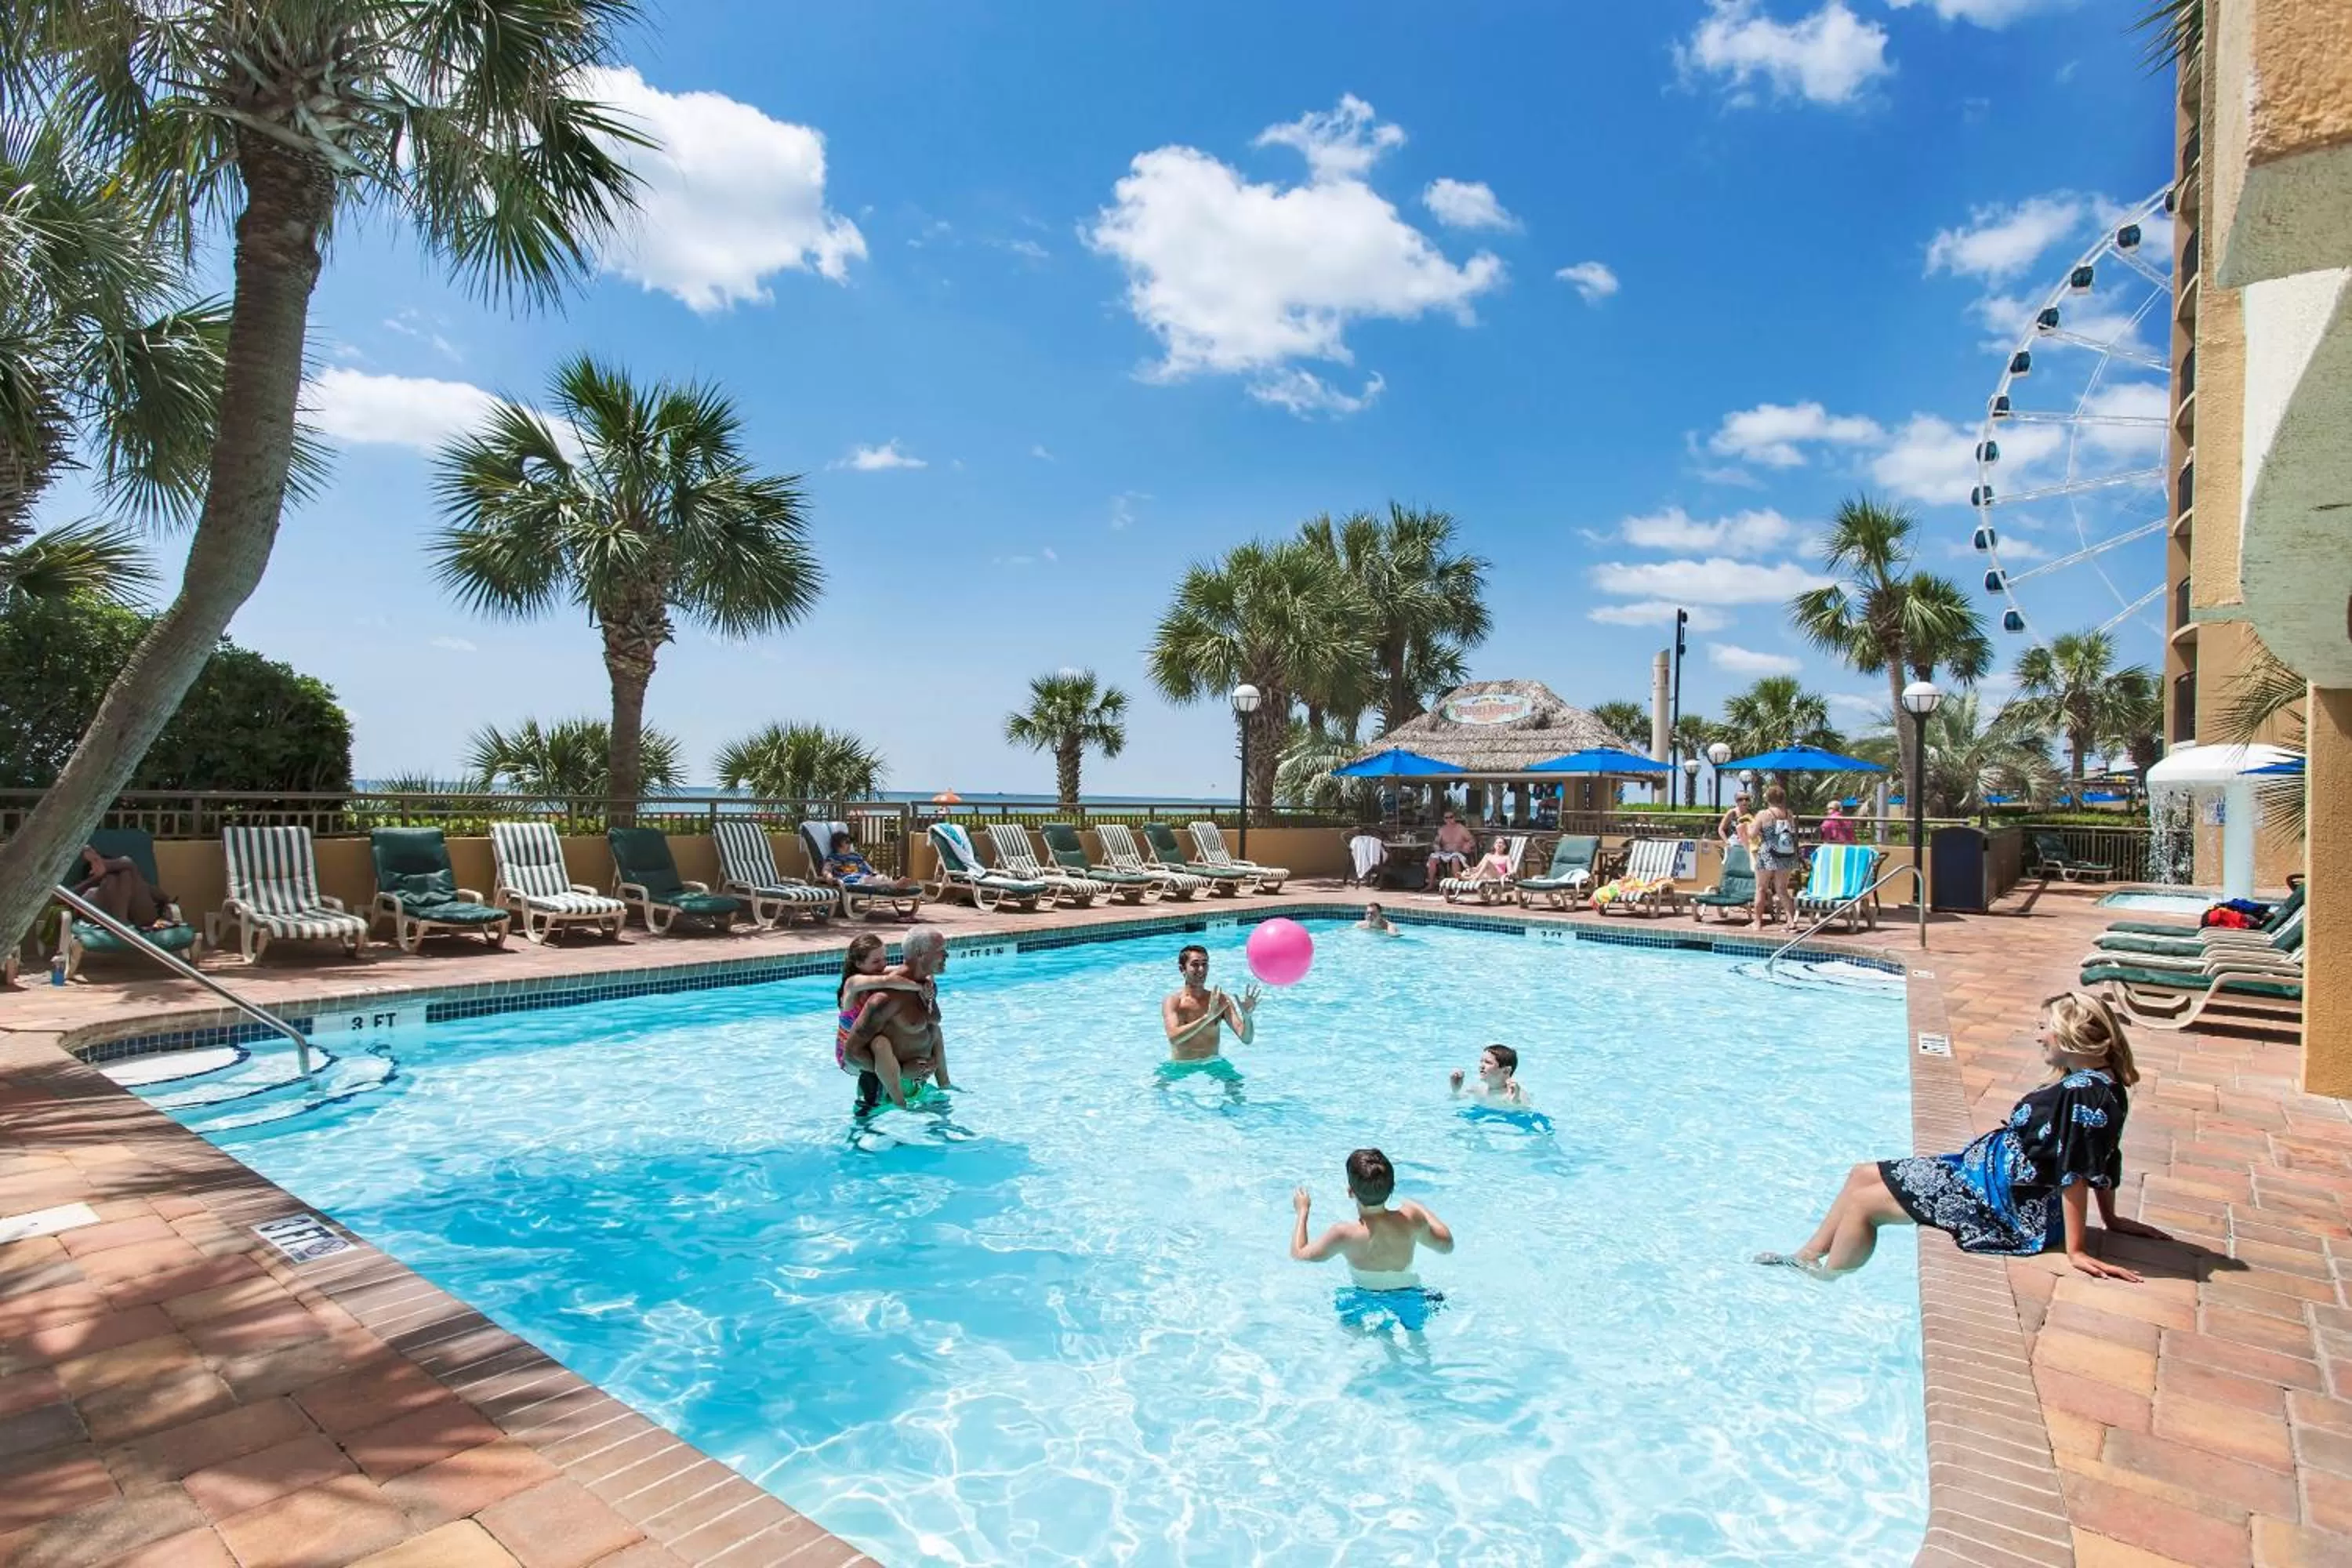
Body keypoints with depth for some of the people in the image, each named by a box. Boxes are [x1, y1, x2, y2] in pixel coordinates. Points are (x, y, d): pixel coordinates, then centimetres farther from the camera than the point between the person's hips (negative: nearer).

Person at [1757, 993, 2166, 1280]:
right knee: (1862, 1175, 11)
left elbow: (2076, 1173, -25)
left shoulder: (2084, 1093, -26)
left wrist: (2076, 1251, -22)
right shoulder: (2097, 1083, 6)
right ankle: (1808, 1256, 20)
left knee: (1863, 1202, -6)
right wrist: (2111, 1220, 22)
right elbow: (2103, 1159, 14)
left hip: (2006, 1204, -11)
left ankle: (1823, 1285, 14)